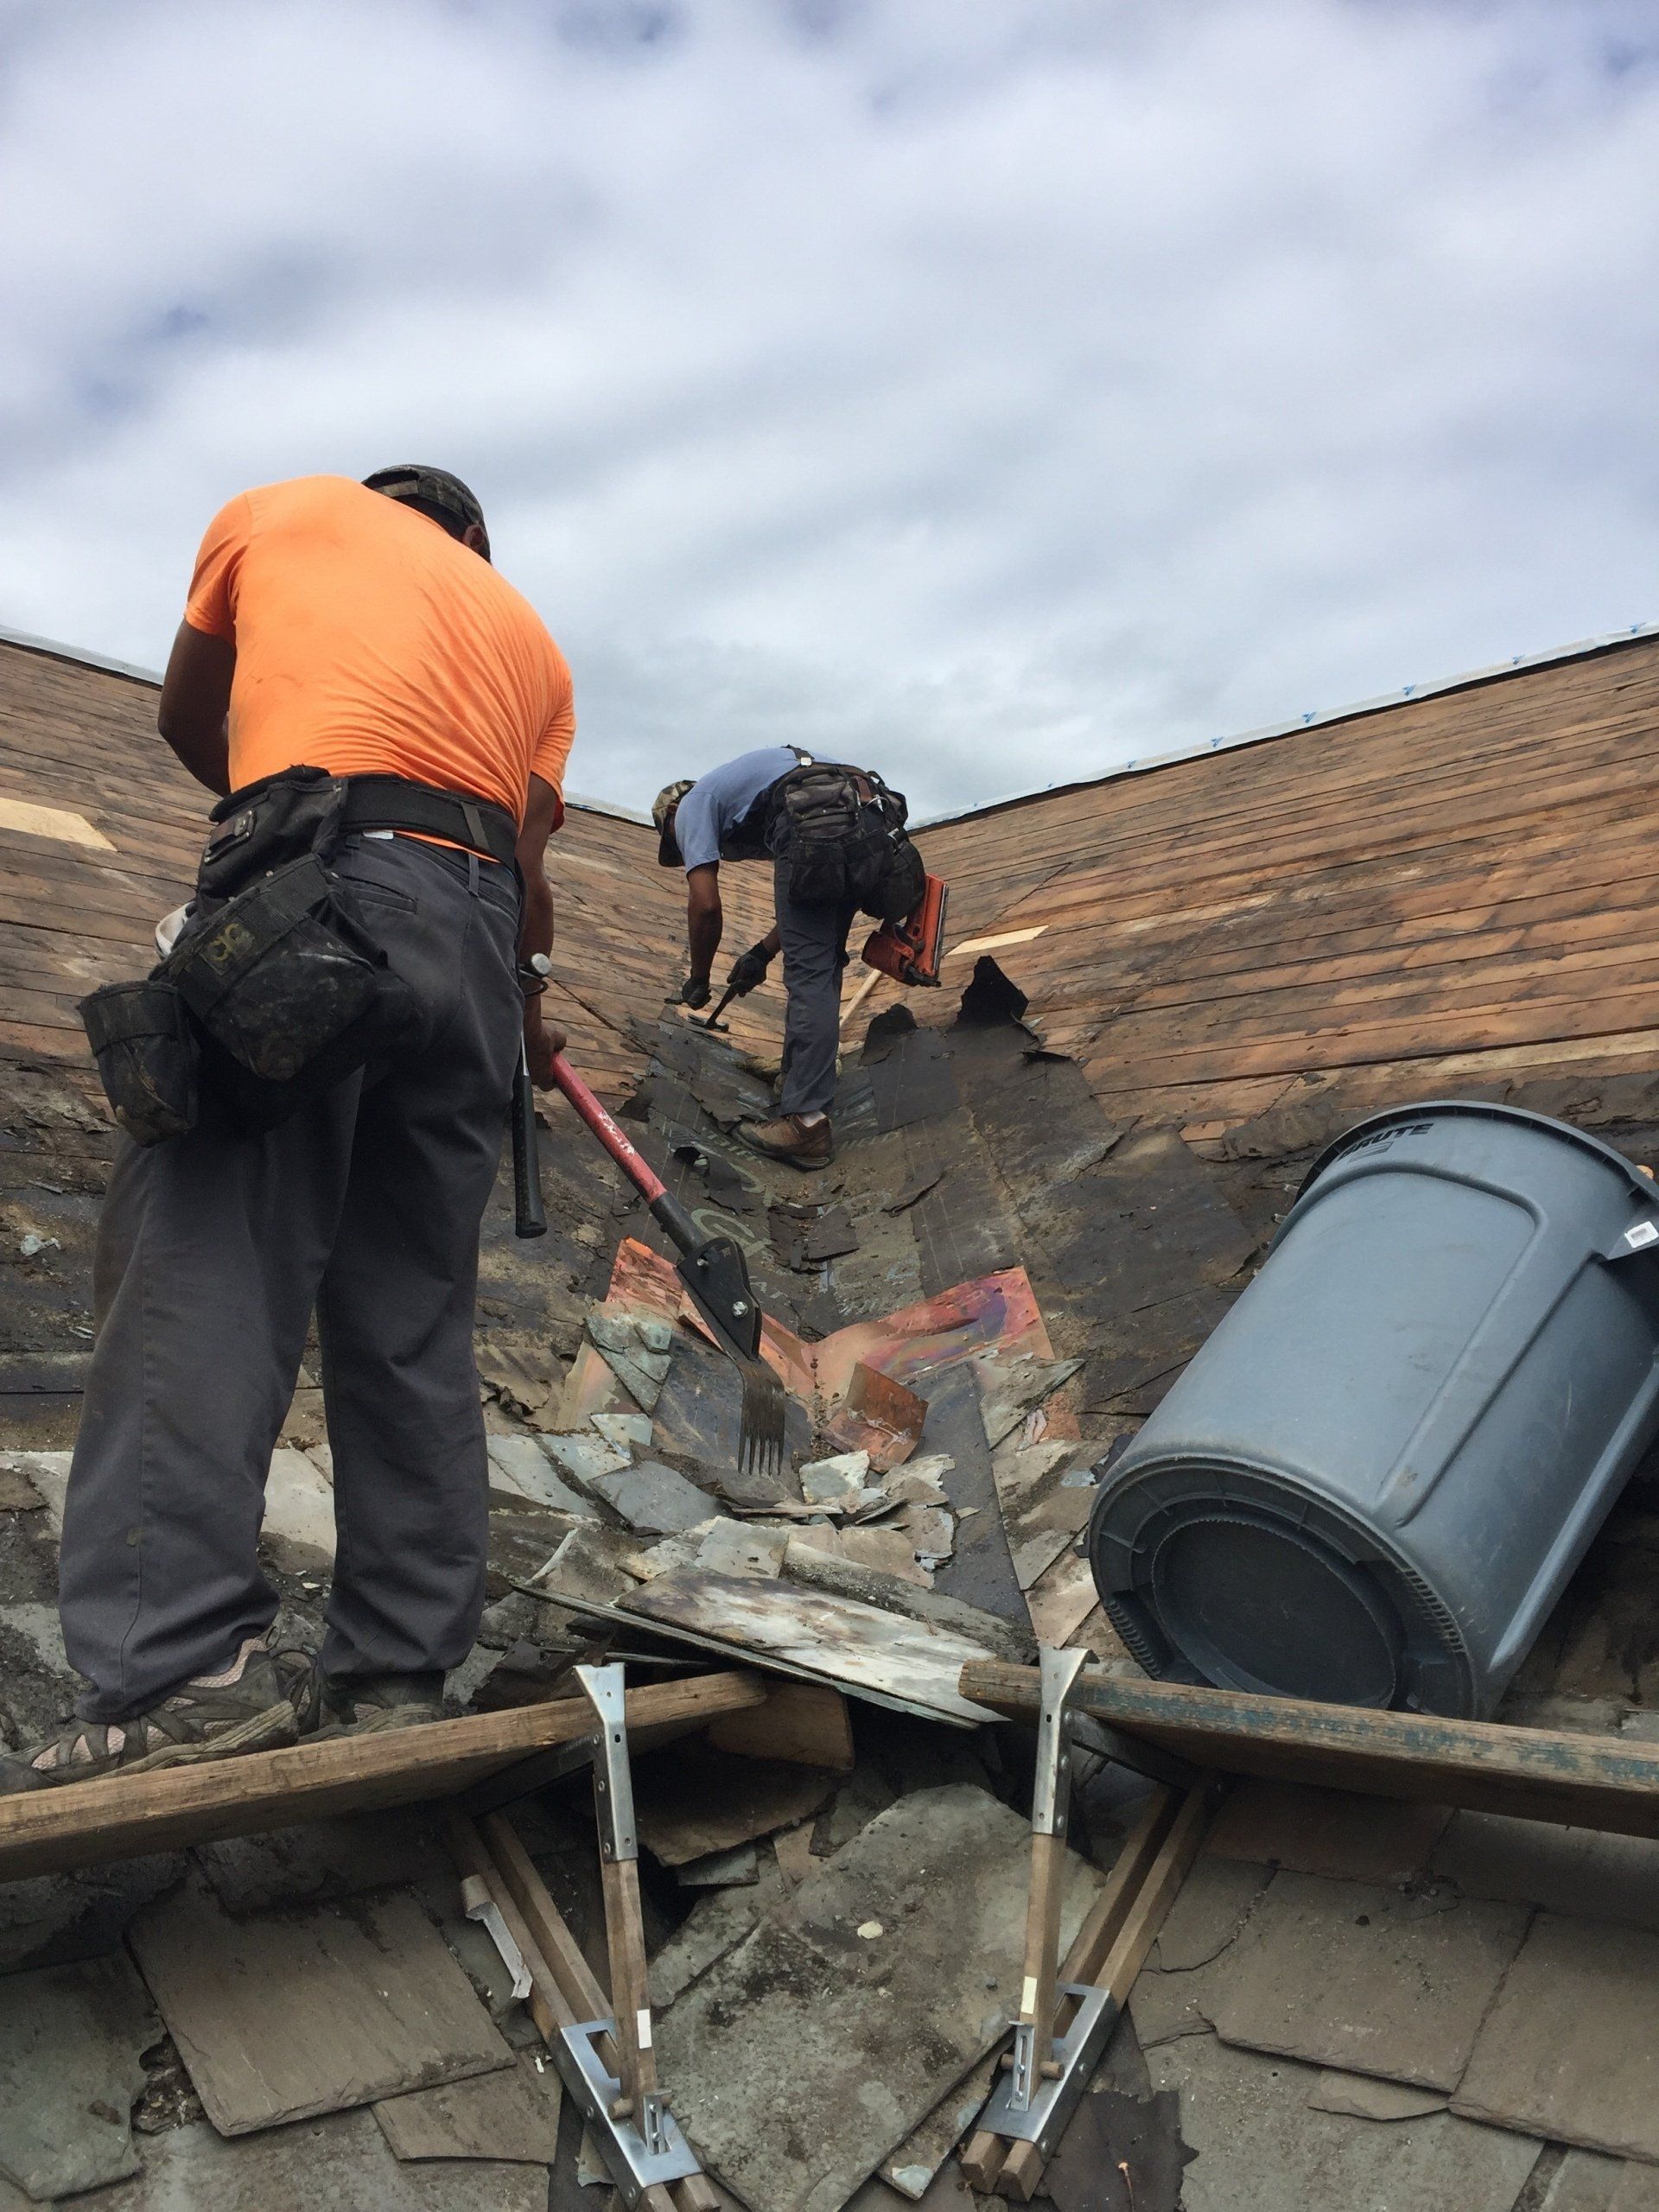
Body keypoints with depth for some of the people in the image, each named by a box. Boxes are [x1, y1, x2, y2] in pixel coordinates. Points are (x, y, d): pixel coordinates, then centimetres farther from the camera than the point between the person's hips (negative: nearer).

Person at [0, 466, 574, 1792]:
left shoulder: (285, 508, 25)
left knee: (205, 1263, -11)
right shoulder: (530, 636, 30)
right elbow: (528, 861, 16)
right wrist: (526, 1016, 28)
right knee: (413, 1323, 3)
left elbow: (188, 720, 31)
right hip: (474, 925, 4)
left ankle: (182, 1662, -22)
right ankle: (396, 1671, 3)